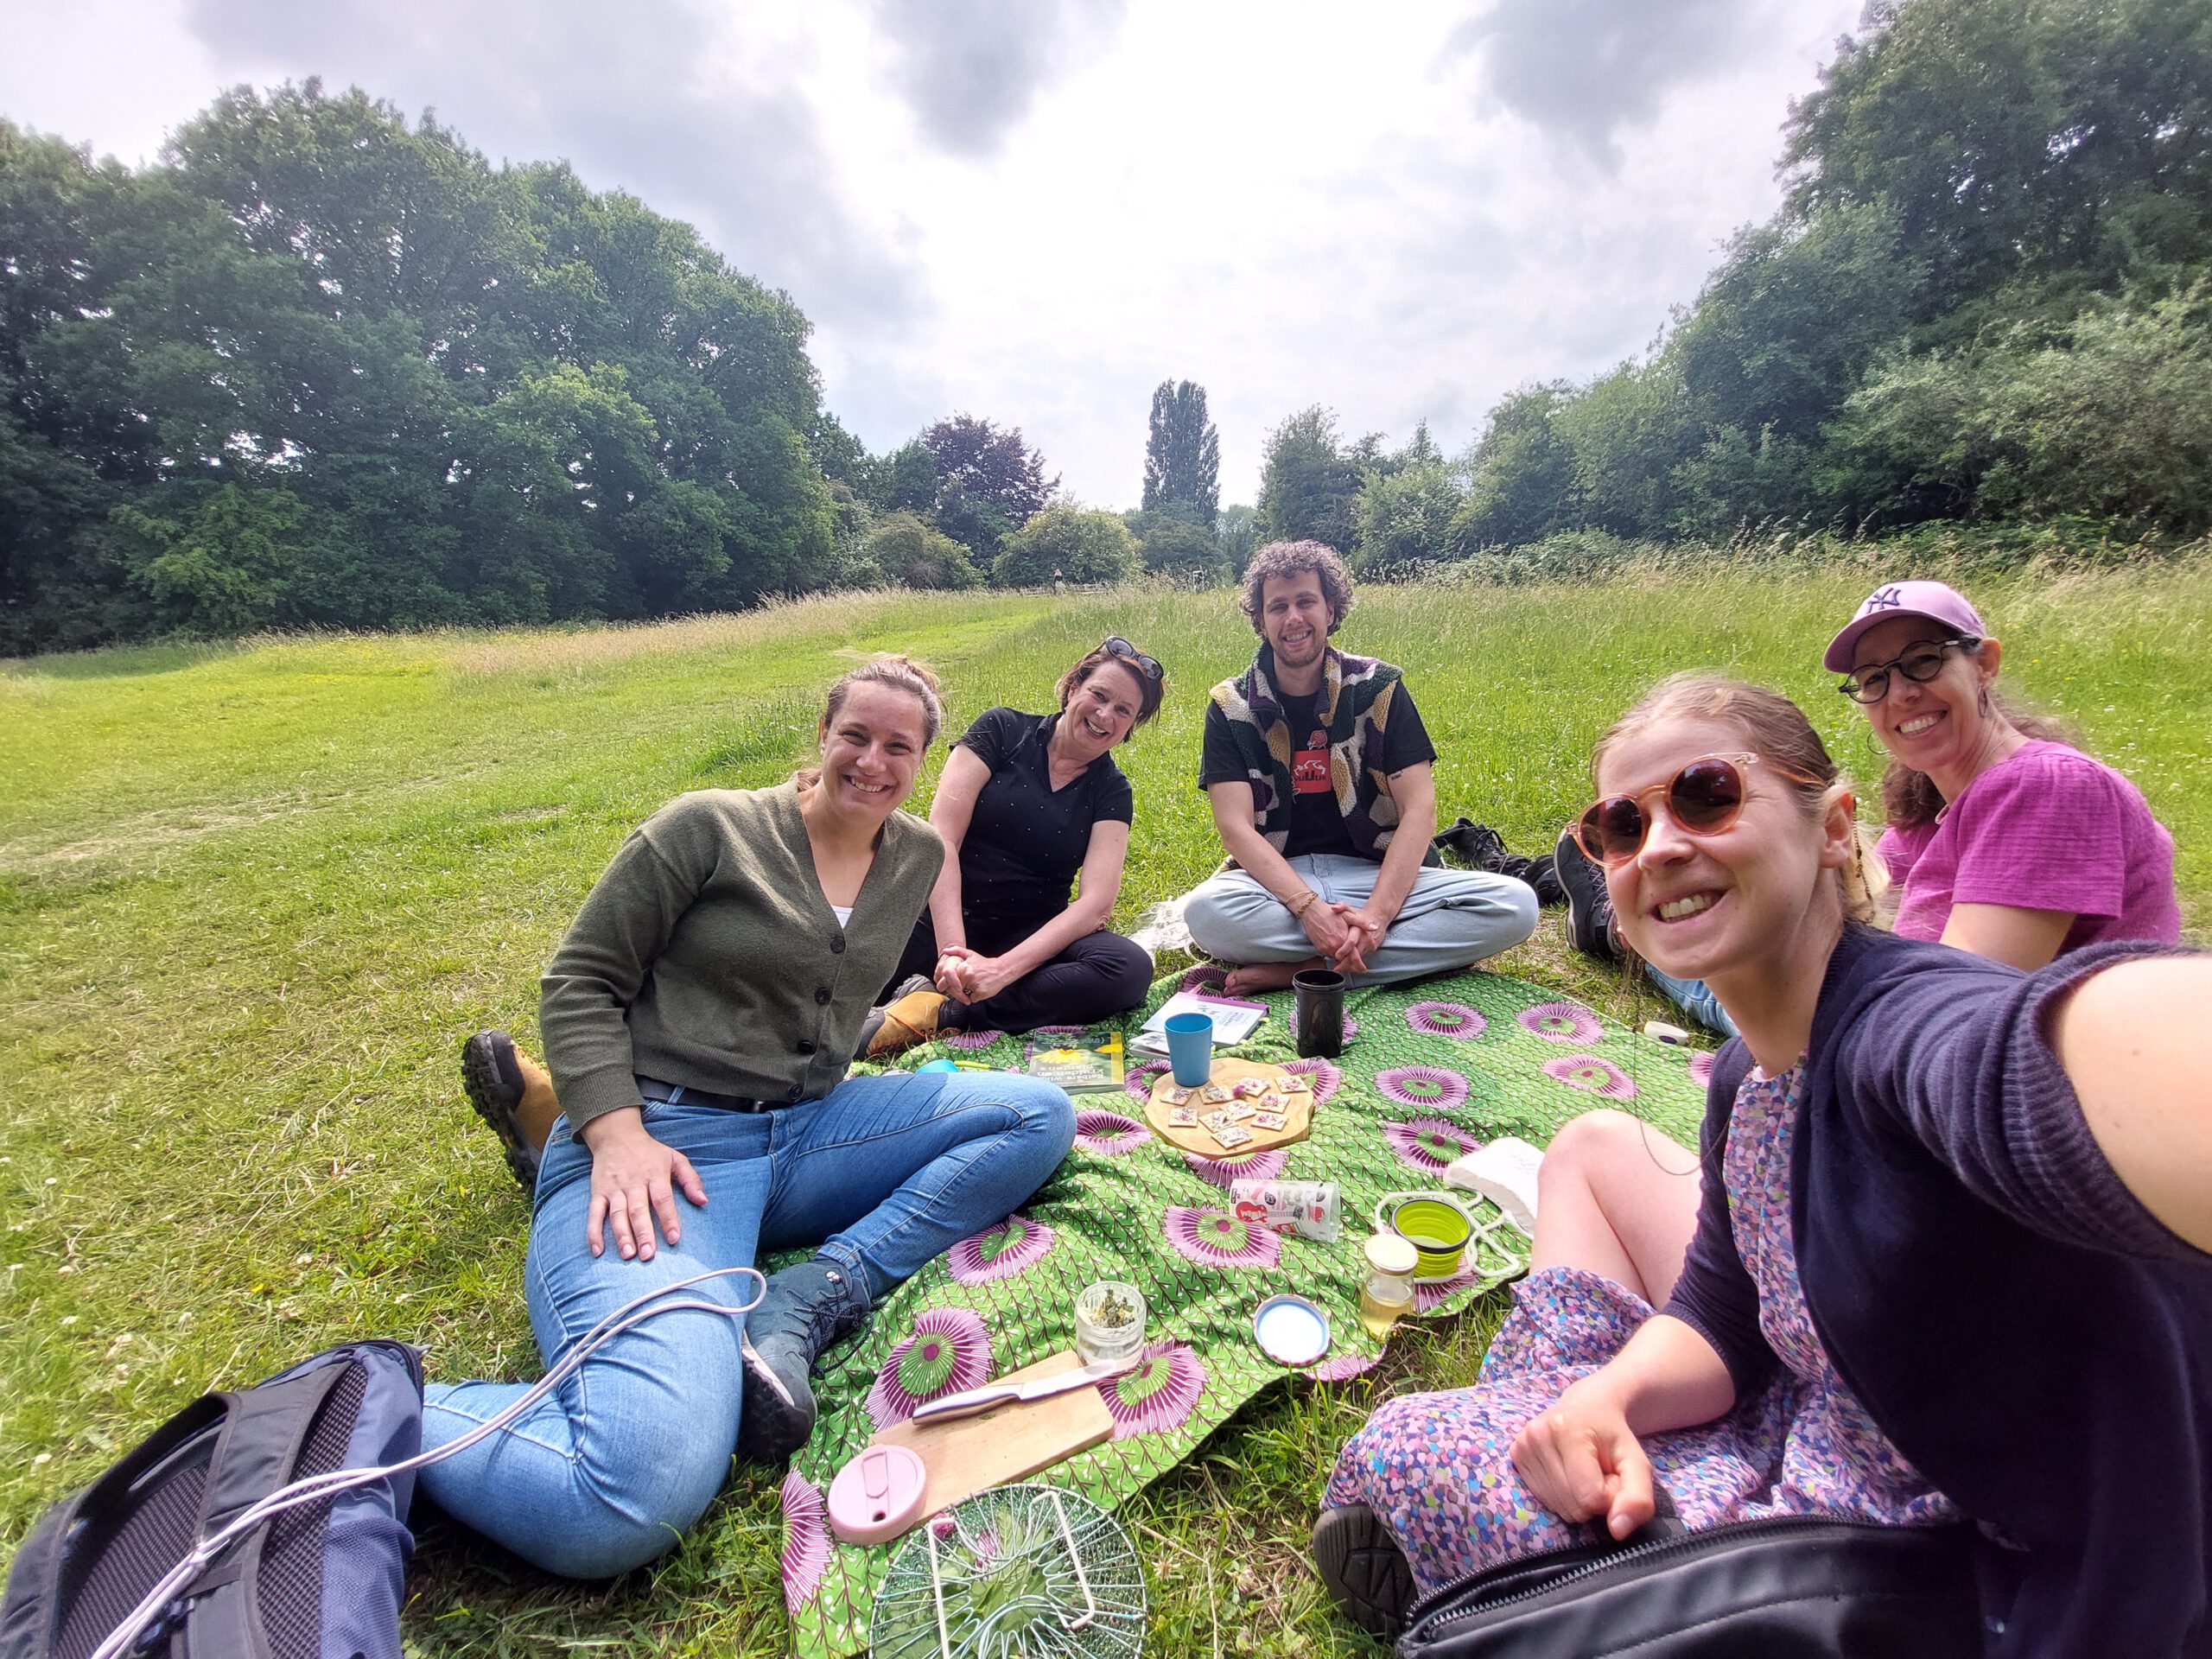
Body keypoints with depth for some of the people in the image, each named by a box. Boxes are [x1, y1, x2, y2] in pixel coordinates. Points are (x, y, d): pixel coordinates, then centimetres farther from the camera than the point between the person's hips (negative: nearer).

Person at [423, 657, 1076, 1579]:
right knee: (629, 1510, -28)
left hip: (806, 1130, 7)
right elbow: (581, 982, -2)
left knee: (1041, 1116, -9)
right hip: (661, 1147, -6)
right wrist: (617, 1135, -14)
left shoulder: (918, 855, 12)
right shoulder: (710, 826, -3)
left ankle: (805, 1305, -17)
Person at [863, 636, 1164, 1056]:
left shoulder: (1111, 791, 5)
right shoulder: (1003, 730, 1)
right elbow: (941, 839, -8)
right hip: (941, 921, -3)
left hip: (1030, 940, 3)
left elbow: (1096, 902, -8)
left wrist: (1004, 968, -23)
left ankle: (939, 1013, -23)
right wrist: (952, 950, -22)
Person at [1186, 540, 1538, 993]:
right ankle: (1424, 945, -22)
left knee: (1515, 904, -23)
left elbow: (1419, 810, -7)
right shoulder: (1231, 706, -1)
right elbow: (1236, 827, -11)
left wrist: (1377, 913, -23)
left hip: (1377, 874, 2)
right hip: (1278, 881, -1)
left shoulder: (1377, 687, 1)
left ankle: (1300, 969, -25)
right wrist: (1308, 908, -27)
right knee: (1206, 911, -35)